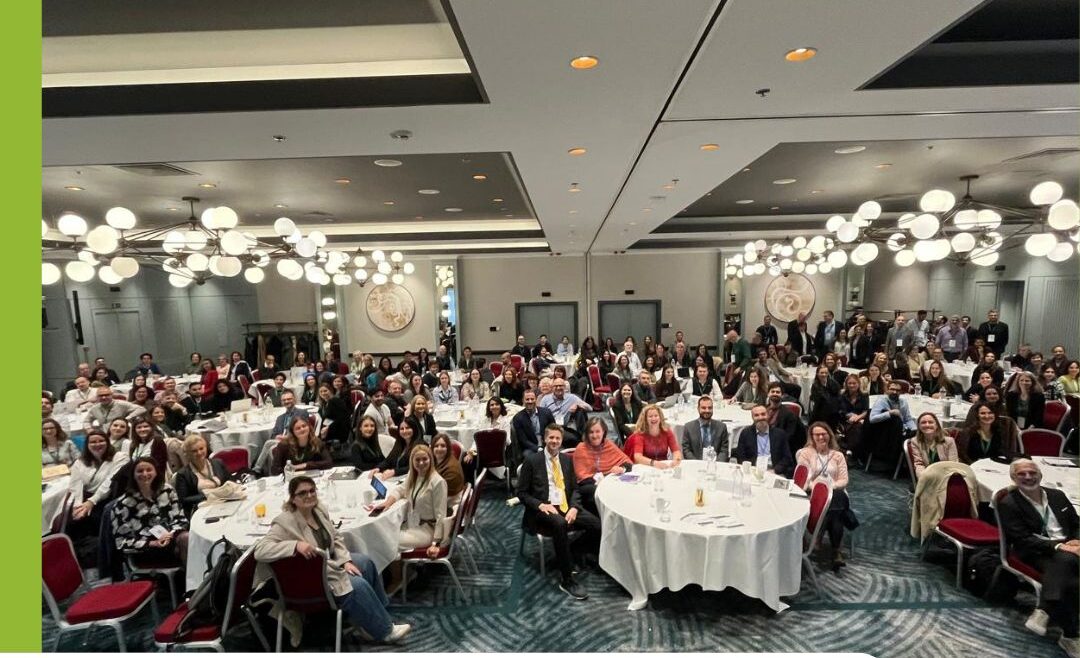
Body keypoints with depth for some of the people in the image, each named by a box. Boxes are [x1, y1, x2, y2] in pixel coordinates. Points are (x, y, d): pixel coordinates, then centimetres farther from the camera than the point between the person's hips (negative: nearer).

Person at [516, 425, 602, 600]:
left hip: (567, 507, 5)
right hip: (544, 509, -4)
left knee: (598, 526, -20)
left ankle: (570, 554, 6)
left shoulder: (567, 459, 14)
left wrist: (574, 507, -7)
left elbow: (575, 488, 13)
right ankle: (567, 580, -26)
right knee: (560, 524, -38)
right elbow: (522, 492, 0)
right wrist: (541, 505, -16)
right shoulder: (532, 460, 0)